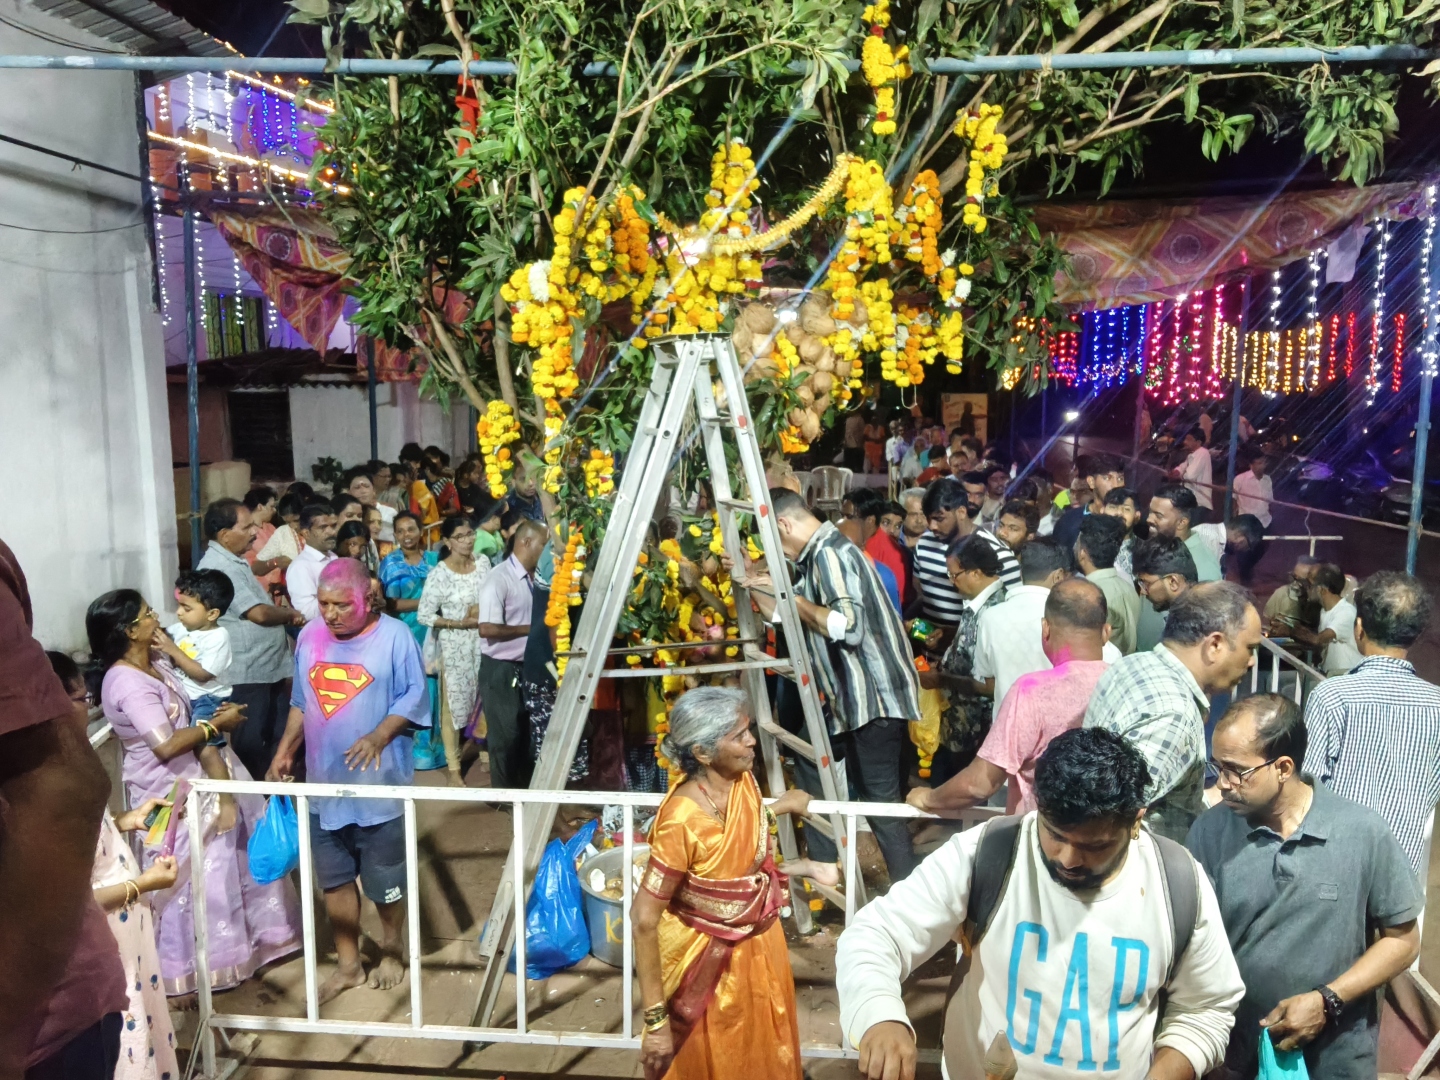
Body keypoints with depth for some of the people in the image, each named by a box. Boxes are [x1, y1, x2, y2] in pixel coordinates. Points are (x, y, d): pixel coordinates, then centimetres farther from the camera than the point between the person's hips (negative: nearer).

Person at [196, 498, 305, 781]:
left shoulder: (234, 562, 14)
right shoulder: (219, 567, -19)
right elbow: (259, 613, -22)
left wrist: (285, 614, 1)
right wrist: (291, 614, -4)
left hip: (267, 669, 10)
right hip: (246, 675, -10)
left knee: (275, 739, 17)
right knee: (251, 748, 1)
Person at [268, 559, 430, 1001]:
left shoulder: (395, 636, -13)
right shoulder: (309, 637, 3)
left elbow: (414, 697, -12)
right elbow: (300, 702, 13)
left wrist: (380, 736, -25)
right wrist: (285, 751, 5)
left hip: (379, 785, -5)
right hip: (324, 784, 5)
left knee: (386, 880, 11)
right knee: (335, 879, 14)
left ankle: (391, 950, 35)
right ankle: (347, 964, 31)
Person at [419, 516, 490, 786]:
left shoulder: (483, 562, 0)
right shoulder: (439, 574, -15)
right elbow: (424, 616, -13)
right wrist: (459, 623, -18)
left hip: (483, 640, 5)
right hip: (455, 645, -5)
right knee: (454, 703, 5)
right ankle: (454, 768, 17)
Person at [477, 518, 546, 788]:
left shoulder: (533, 578, 7)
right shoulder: (498, 578, -18)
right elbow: (487, 629, -27)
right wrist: (530, 629, -21)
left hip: (527, 666, 8)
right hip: (501, 669, -8)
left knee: (526, 732, 17)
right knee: (505, 735, 4)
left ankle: (525, 789, 31)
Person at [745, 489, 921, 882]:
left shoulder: (829, 554, -17)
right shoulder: (818, 556, 14)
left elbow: (848, 626, -28)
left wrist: (794, 597, -19)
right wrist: (753, 582, 8)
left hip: (874, 695, -11)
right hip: (859, 694, 11)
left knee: (881, 801, -5)